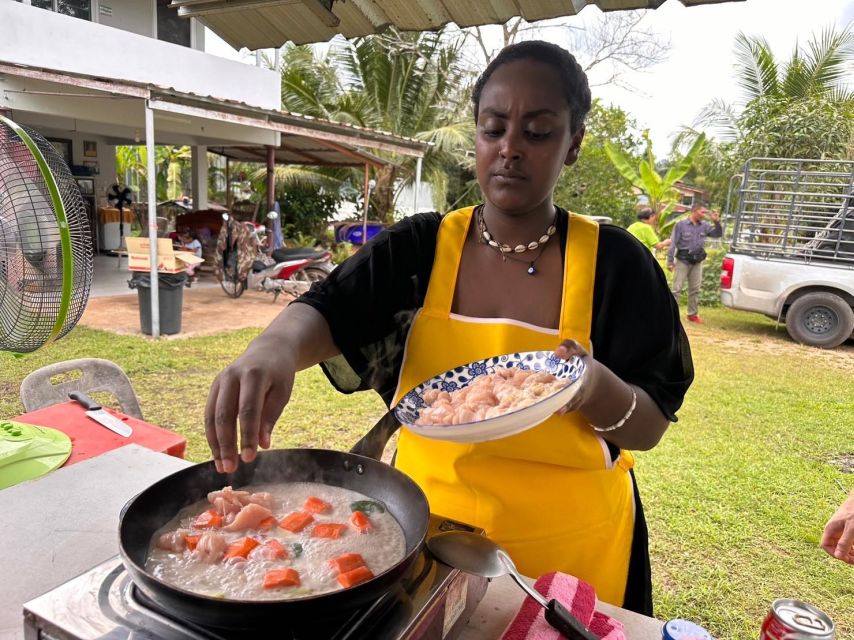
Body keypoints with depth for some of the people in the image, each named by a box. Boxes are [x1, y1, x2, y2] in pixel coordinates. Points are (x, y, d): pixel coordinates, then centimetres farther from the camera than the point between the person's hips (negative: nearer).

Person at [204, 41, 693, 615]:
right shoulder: (415, 248, -6)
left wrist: (596, 387, -31)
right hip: (427, 536, 2)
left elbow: (650, 428, -9)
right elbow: (323, 312, -18)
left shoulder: (616, 263, -10)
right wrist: (276, 345, -41)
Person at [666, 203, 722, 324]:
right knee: (677, 288, -6)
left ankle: (693, 314, 20)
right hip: (683, 261, -5)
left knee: (695, 289, 11)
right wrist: (670, 261, -12)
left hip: (697, 262, 5)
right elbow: (673, 243, -8)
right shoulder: (681, 224, -7)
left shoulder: (704, 226, 6)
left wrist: (717, 222, -7)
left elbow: (718, 234, 11)